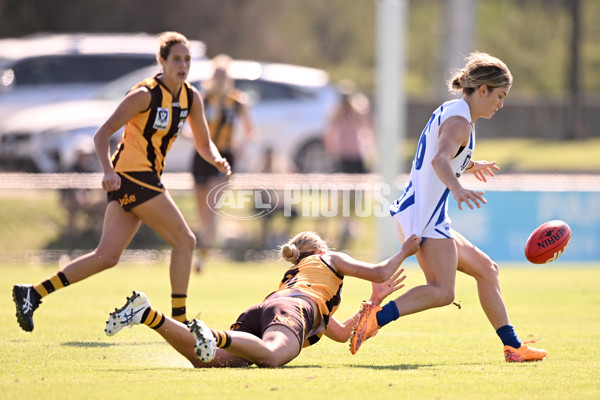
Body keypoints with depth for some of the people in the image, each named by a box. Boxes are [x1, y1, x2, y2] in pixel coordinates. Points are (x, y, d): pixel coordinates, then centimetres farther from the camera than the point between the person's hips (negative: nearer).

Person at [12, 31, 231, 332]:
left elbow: (203, 144, 16)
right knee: (184, 240, -9)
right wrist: (108, 171, -28)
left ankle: (32, 293, 6)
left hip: (147, 178, 8)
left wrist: (217, 160, -7)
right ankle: (179, 322, -4)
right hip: (130, 175, -8)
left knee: (107, 257, 4)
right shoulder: (145, 94, -13)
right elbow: (103, 133, -13)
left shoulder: (191, 98, 8)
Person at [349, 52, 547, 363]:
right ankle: (378, 317, -36)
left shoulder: (450, 112, 19)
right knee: (442, 292, -24)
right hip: (425, 217, -11)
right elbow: (440, 159, -32)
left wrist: (470, 166, 55)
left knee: (486, 269, 18)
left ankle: (513, 346, 22)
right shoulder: (459, 120, -12)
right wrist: (458, 189, -52)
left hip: (420, 217, 11)